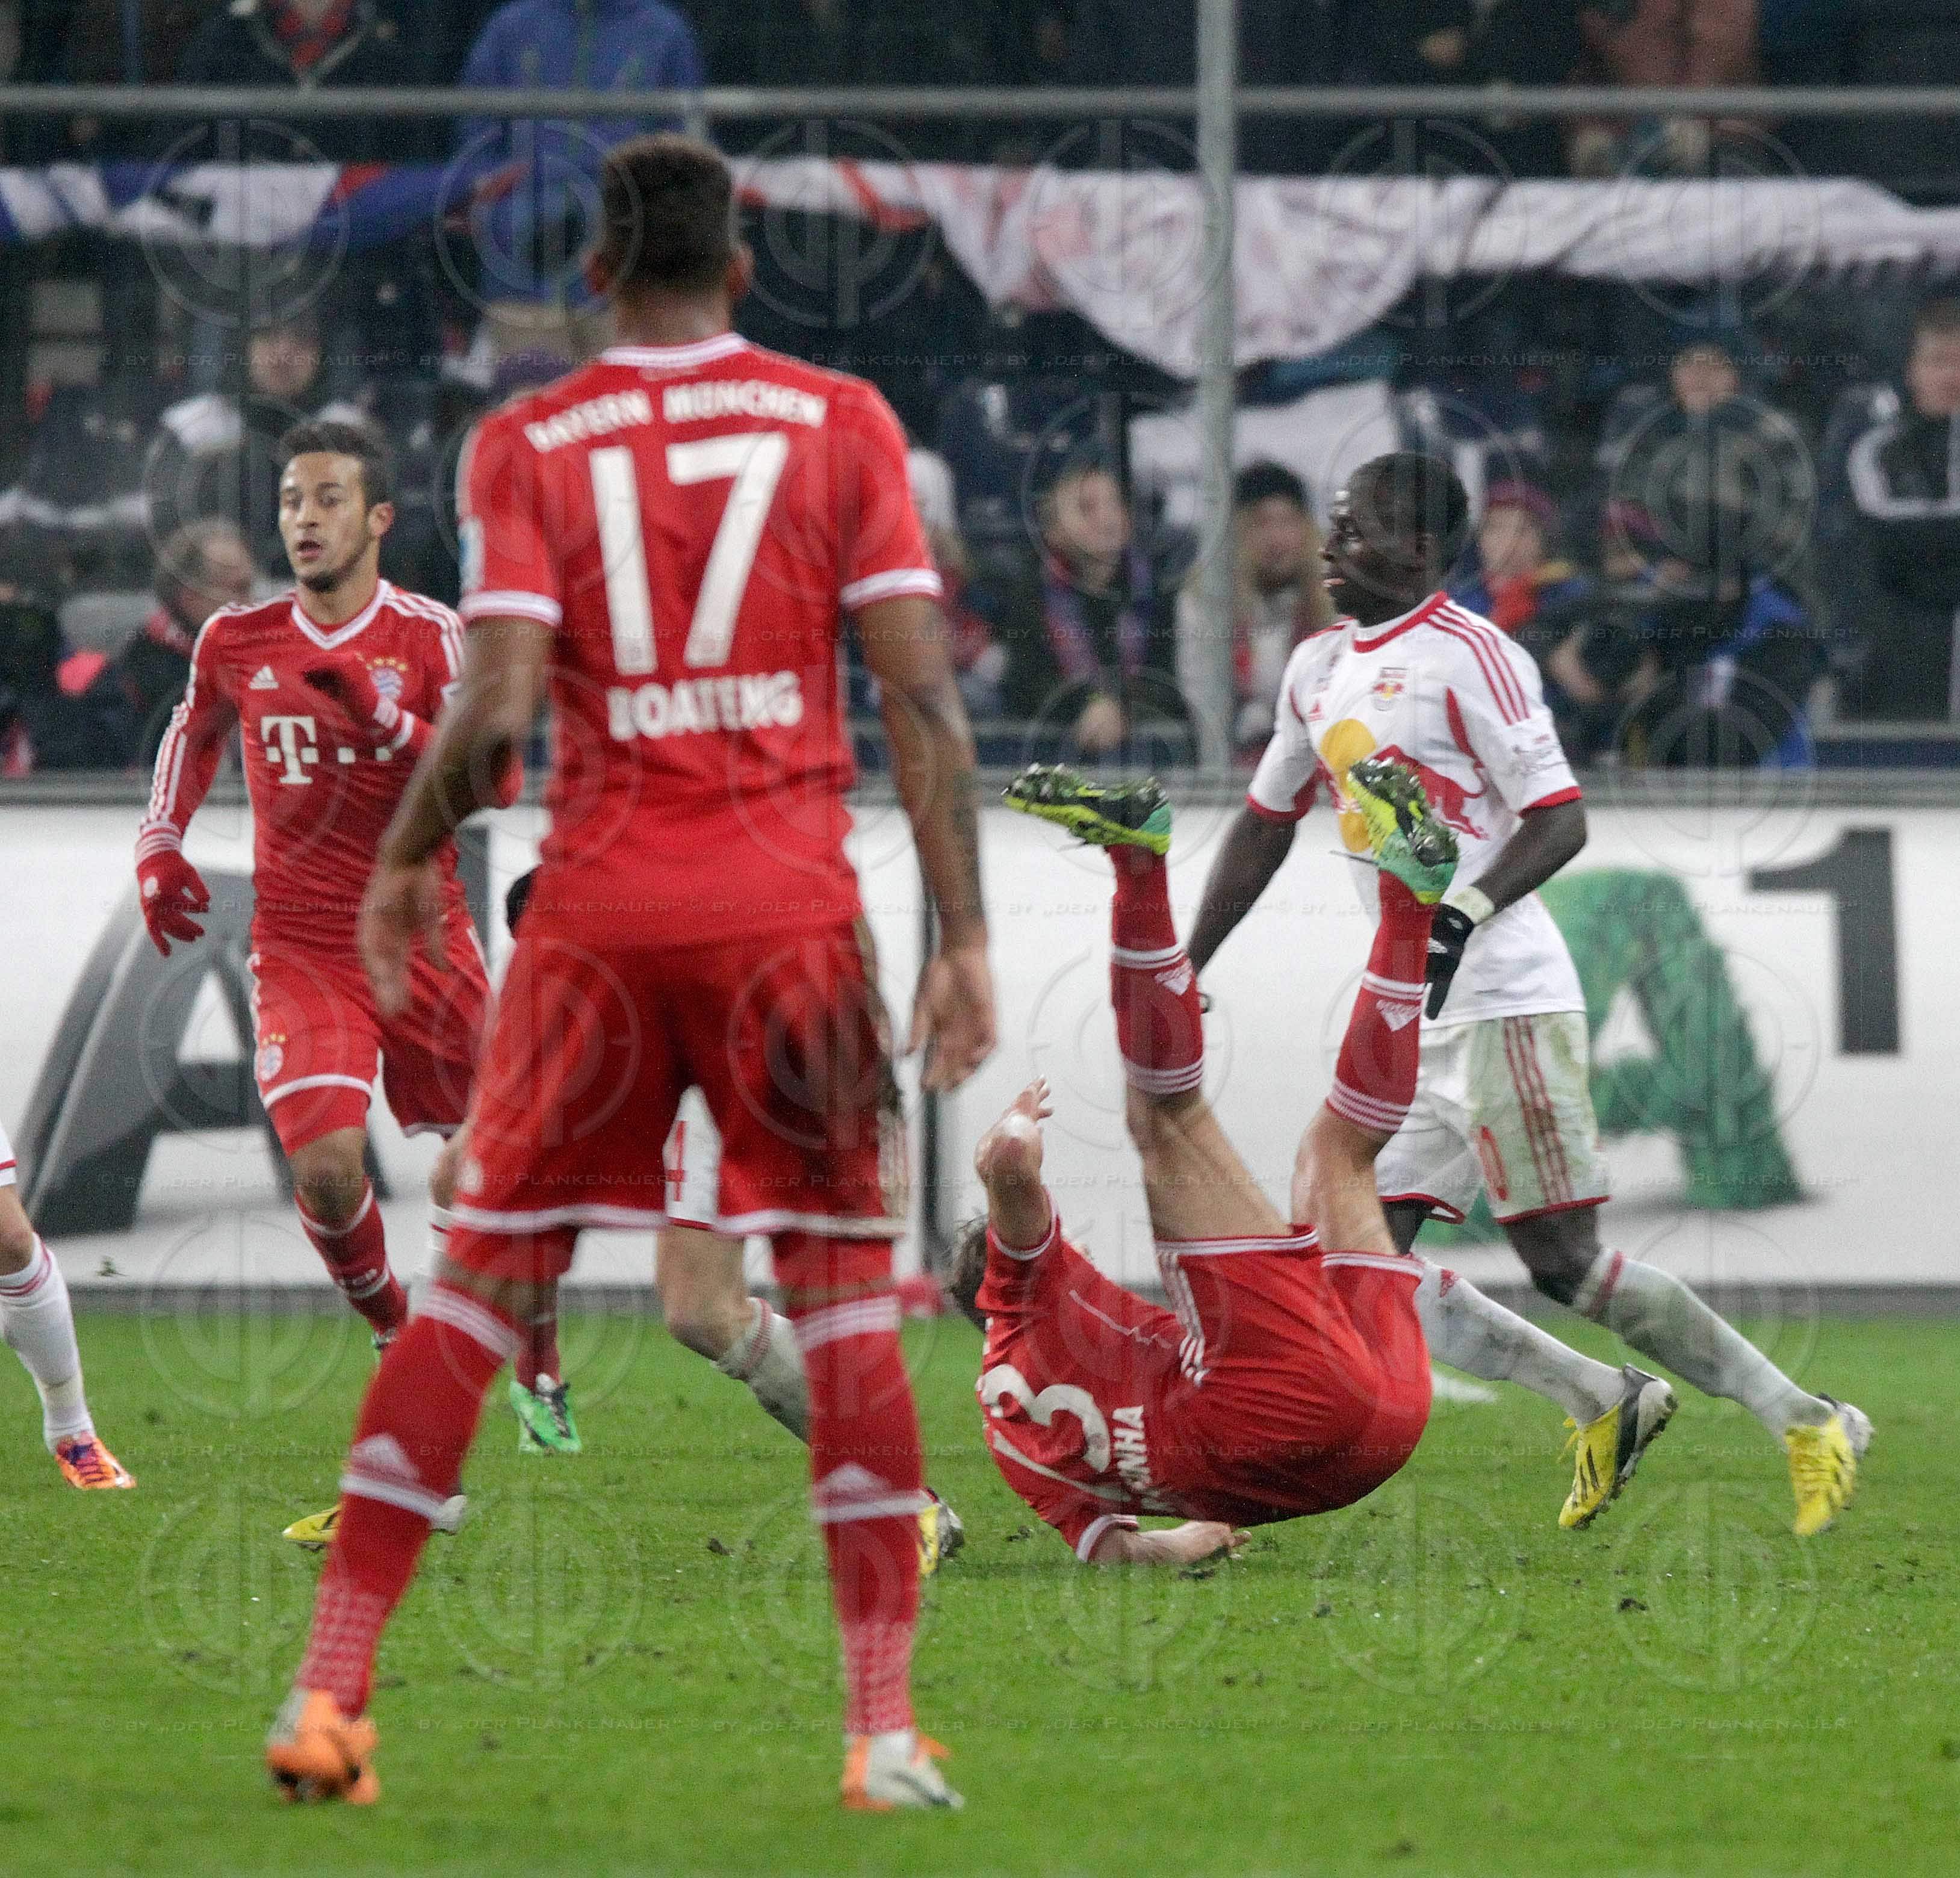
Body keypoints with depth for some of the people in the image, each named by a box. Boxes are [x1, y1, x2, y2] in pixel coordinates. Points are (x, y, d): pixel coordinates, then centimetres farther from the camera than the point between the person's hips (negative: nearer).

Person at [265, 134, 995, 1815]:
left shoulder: (527, 447, 3)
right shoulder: (842, 424, 4)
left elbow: (496, 710, -7)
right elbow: (922, 698, -3)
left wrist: (405, 859, 10)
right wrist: (964, 940, -1)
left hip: (598, 905, 1)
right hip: (788, 903, -1)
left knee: (481, 1282, 7)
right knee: (844, 1292, 3)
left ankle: (328, 1692, 4)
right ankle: (886, 1725, -3)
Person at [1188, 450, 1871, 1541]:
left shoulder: (1468, 657, -10)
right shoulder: (1321, 670, 16)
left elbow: (1560, 820, -15)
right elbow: (1268, 824, 25)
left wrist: (1468, 908, -29)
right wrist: (1182, 974, 23)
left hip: (1504, 1001, -9)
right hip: (1413, 1013, 9)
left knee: (1566, 1265, -12)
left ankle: (1803, 1422, -3)